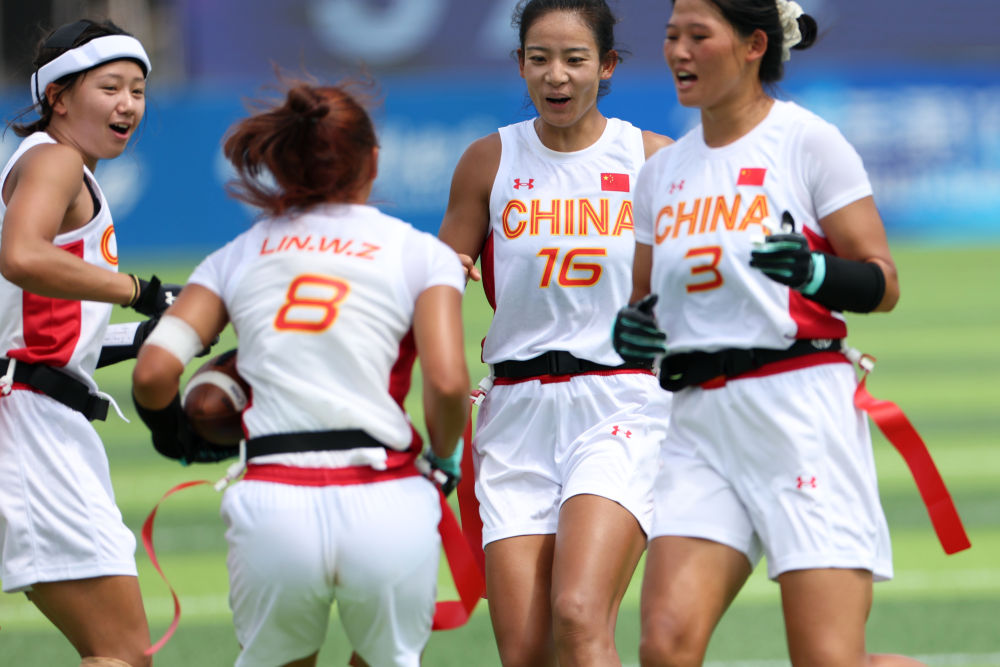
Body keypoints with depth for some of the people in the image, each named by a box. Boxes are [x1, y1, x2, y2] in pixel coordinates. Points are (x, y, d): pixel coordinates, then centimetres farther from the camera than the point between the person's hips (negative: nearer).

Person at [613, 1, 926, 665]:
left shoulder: (809, 142, -2)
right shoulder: (662, 173, 14)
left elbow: (883, 283, -4)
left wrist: (814, 272, -24)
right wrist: (633, 328, 0)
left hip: (803, 411, -5)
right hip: (700, 424, 5)